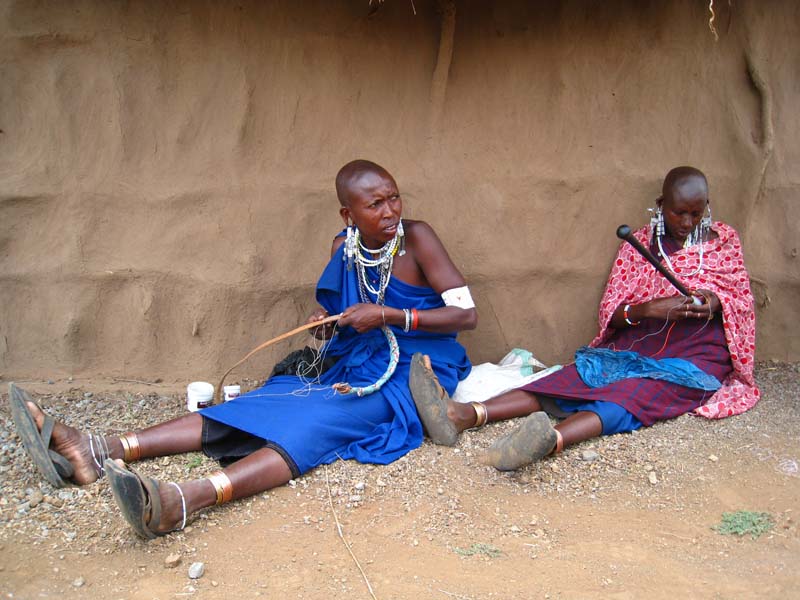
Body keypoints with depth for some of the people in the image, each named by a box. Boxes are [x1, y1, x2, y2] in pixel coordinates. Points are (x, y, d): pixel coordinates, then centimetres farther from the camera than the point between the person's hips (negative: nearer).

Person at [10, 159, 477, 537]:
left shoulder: (417, 239, -9)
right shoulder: (344, 250, 6)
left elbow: (467, 315, -13)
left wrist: (388, 315, -22)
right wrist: (323, 326, -7)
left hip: (411, 373, -5)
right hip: (354, 369, 6)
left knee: (318, 420, -33)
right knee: (266, 402, -14)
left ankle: (184, 500, -58)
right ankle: (97, 452, -27)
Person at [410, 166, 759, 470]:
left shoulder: (724, 240, 9)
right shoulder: (640, 243, 9)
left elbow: (742, 298, 9)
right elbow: (610, 312, 2)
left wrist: (716, 302, -14)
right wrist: (648, 309, -19)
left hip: (697, 356, -2)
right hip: (636, 347, 3)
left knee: (630, 393, -36)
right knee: (569, 380, -25)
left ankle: (552, 439, -68)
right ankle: (463, 415, -48)